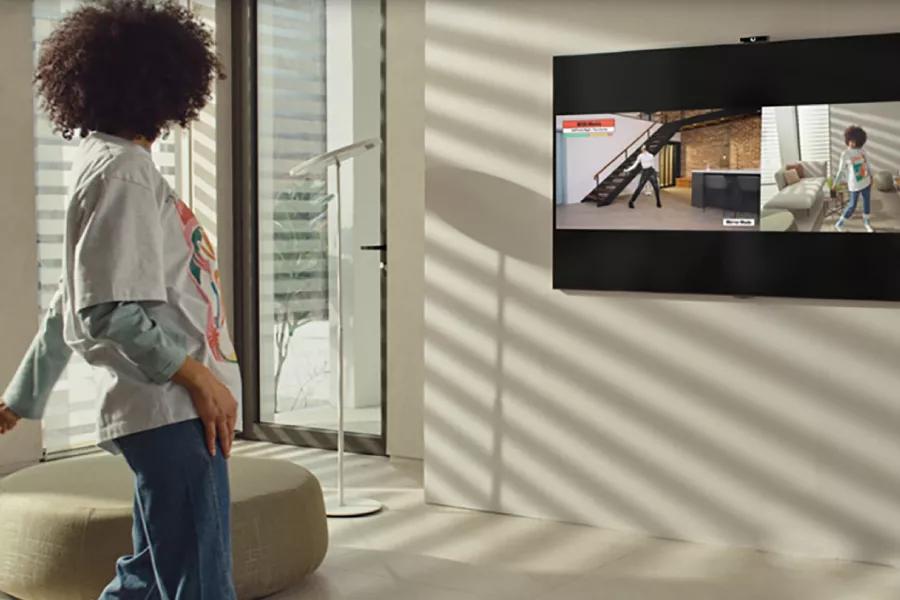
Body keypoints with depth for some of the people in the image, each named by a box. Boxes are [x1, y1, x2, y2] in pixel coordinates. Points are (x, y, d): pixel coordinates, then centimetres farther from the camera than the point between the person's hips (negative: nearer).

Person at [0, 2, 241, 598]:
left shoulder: (111, 165, 19)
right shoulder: (122, 168, -12)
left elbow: (69, 306, 24)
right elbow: (109, 312, -21)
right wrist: (199, 377, -17)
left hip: (167, 410, 10)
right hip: (173, 410, -10)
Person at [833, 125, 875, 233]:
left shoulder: (862, 151, -2)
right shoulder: (845, 154, -14)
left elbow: (867, 164, 12)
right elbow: (841, 170, -8)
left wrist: (871, 176, 18)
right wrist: (835, 182, -9)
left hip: (866, 182, 5)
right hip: (854, 185, -5)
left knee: (867, 202, 16)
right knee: (852, 205, -1)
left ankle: (866, 222, 36)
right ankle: (839, 223, 14)